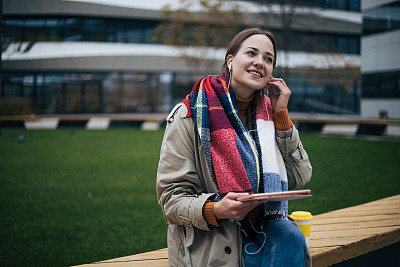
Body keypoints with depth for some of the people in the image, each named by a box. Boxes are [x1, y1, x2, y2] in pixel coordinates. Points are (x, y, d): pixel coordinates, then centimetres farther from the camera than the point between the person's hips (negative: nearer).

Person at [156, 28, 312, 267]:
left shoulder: (267, 113, 9)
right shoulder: (191, 116, -7)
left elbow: (298, 178, 6)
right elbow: (172, 197, -8)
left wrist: (281, 115, 0)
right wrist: (216, 210, -28)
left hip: (262, 227, 6)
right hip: (208, 243, -5)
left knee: (290, 237, -27)